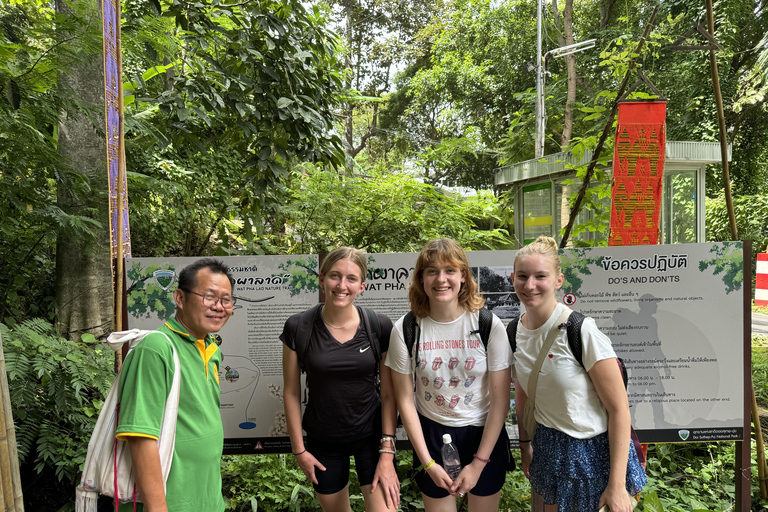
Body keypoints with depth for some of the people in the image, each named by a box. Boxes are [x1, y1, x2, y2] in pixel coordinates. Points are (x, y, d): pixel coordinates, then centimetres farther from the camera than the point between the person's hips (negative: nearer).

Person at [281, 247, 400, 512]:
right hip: (323, 441, 1)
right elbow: (291, 392, -4)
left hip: (371, 435, -1)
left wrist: (387, 451, -8)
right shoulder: (298, 327, -13)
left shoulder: (380, 327, -12)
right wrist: (299, 449, -1)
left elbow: (389, 394, -7)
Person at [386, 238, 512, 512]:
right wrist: (428, 462, -7)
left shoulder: (489, 325, -14)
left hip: (484, 434, 0)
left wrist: (479, 463, -11)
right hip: (432, 434, 0)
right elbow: (405, 400, -6)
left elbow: (500, 399, -10)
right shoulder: (405, 330, -12)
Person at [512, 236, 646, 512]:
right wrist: (525, 443, 15)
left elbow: (619, 408, -19)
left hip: (594, 449, -5)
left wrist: (617, 485, -19)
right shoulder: (515, 331, -5)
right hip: (548, 446, 5)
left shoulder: (581, 330, -22)